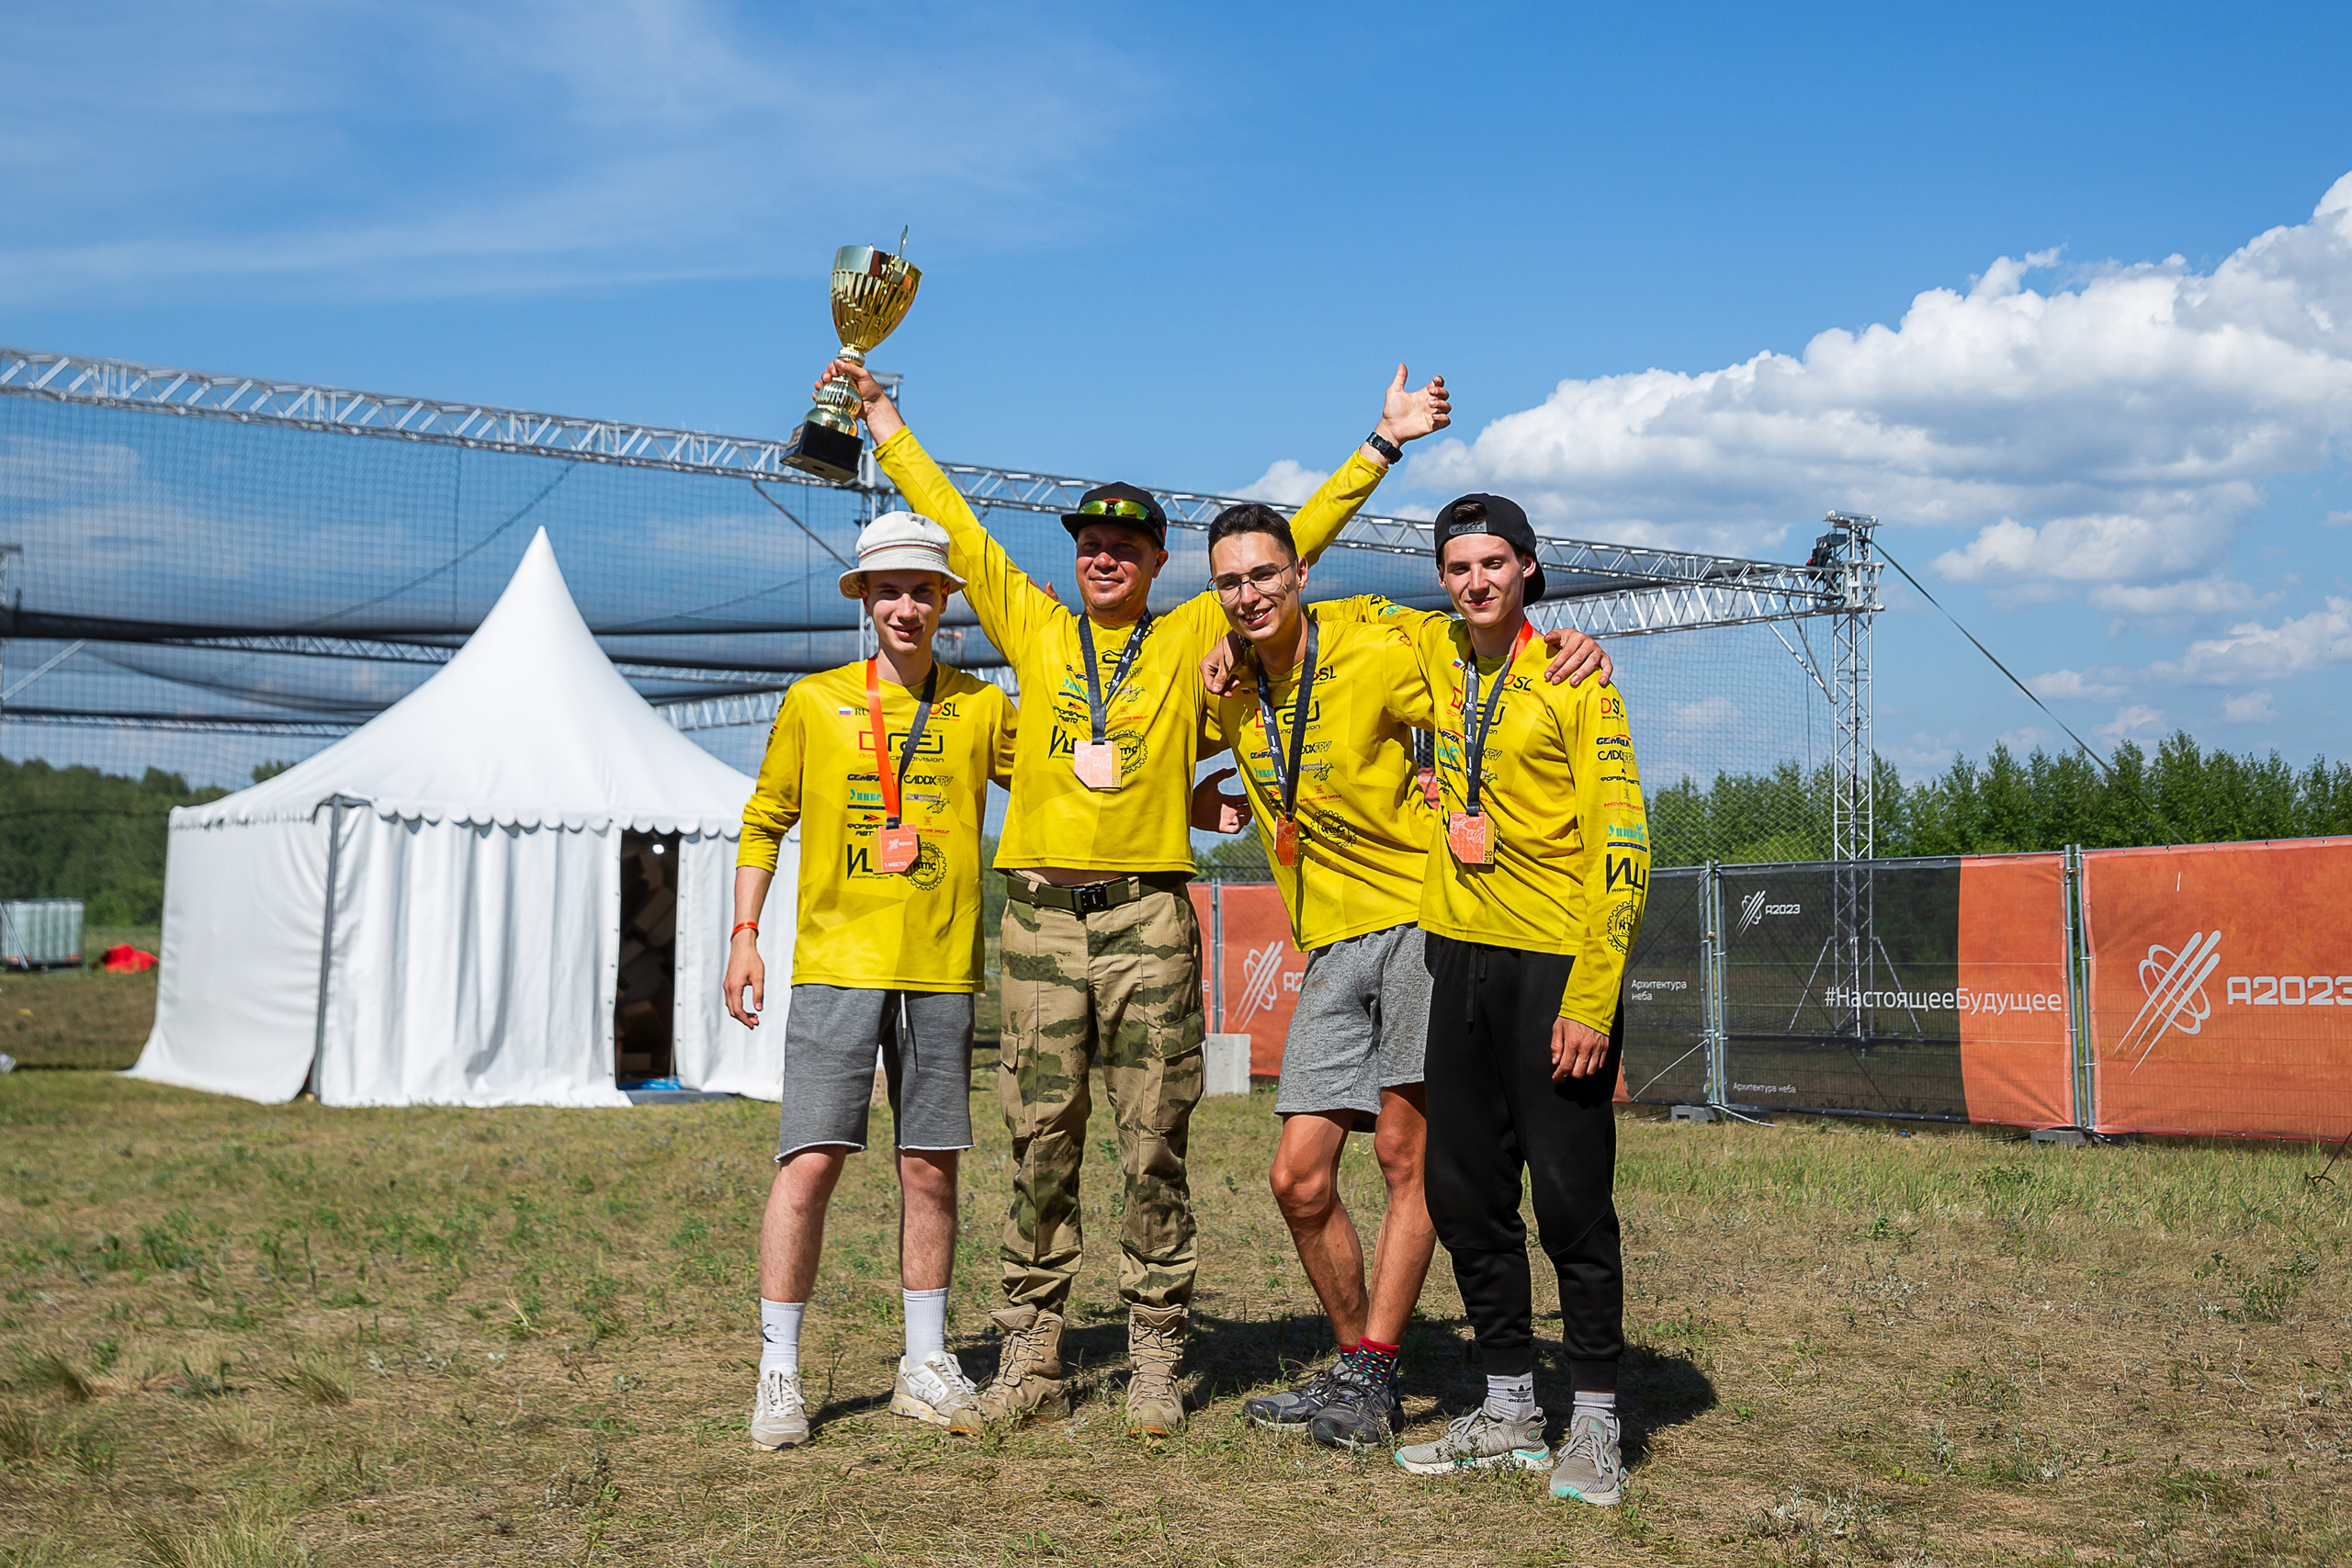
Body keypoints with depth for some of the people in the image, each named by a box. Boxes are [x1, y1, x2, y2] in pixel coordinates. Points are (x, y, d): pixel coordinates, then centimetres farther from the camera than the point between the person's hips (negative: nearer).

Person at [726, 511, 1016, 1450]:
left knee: (930, 1168, 6)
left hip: (942, 969, 2)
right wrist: (744, 933, 4)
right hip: (836, 961, -1)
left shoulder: (981, 708, 9)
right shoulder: (814, 702, 7)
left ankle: (926, 1369, 19)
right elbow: (764, 821, 13)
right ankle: (778, 1375, 4)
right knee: (810, 1160, -7)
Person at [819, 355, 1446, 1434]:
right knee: (1040, 1148, 5)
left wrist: (1379, 447, 8)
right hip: (1041, 911, 2)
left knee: (1154, 1150, 1)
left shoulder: (1191, 638, 9)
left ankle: (1156, 1363, 9)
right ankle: (1030, 1358, 12)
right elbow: (951, 521, 17)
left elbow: (1291, 546, 9)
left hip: (1147, 914, -1)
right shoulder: (1033, 627, 13)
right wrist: (880, 414, 22)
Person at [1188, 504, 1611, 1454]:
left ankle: (1366, 1380, -5)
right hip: (1330, 947, 6)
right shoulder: (1228, 687, 8)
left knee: (1403, 1149, -10)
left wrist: (1574, 651, -19)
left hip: (1419, 919, -6)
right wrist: (1202, 798, 9)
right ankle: (1360, 1369, 19)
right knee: (1298, 1178, 3)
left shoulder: (1376, 653, -8)